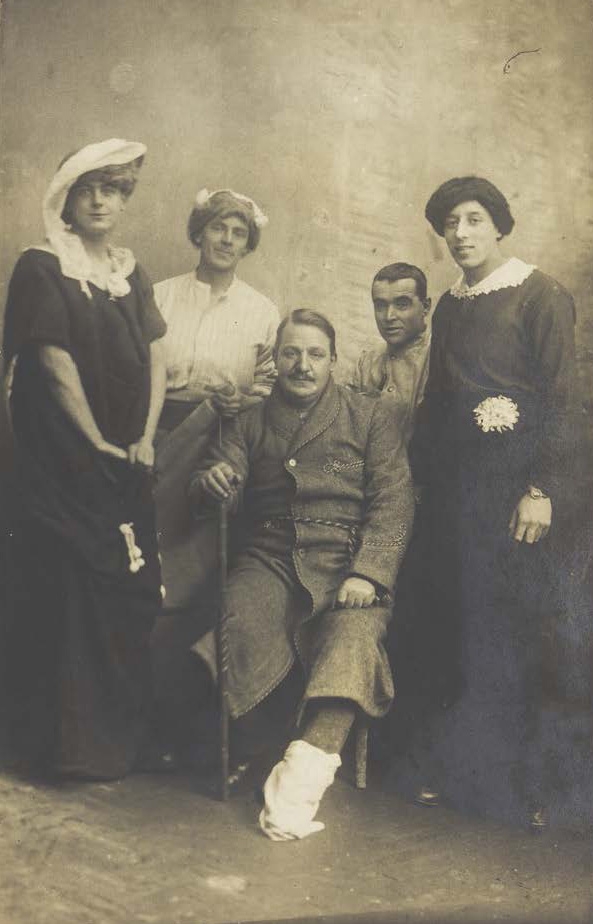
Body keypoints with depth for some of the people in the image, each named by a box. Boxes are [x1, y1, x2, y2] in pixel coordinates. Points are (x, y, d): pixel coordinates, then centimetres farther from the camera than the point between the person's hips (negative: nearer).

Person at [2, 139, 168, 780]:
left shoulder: (131, 275, 15)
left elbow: (155, 361, 9)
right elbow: (56, 366, -10)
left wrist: (145, 439, -4)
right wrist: (98, 445, -10)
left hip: (126, 468, 6)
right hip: (62, 465, -6)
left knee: (130, 594, 7)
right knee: (70, 596, -5)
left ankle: (124, 737, 20)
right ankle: (73, 747, 6)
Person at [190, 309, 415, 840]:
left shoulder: (371, 416, 13)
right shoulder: (251, 423, 21)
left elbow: (394, 502, 2)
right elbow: (209, 488, 14)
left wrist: (367, 573, -14)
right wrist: (211, 481, -13)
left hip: (346, 560, -2)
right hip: (271, 561, 2)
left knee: (354, 635, -34)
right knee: (239, 625, -31)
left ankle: (305, 774, -37)